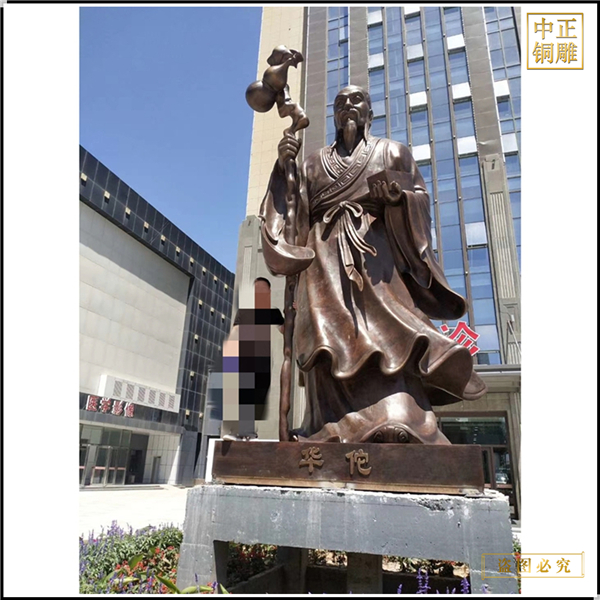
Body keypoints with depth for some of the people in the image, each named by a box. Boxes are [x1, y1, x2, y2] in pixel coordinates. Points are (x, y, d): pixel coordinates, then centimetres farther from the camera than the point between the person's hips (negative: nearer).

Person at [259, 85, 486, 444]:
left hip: (376, 259, -1)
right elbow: (299, 214, 15)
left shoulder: (392, 152, 20)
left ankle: (396, 429, -21)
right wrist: (283, 167, 5)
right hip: (327, 265, 2)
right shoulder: (314, 163, 24)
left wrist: (397, 195, -10)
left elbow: (421, 198, 11)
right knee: (334, 350, -13)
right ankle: (338, 436, -15)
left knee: (387, 344, -19)